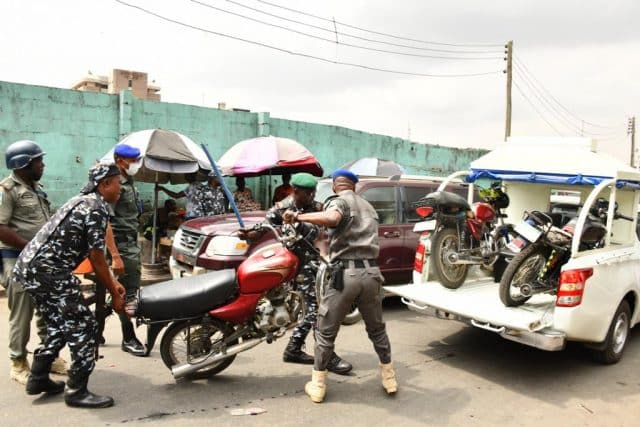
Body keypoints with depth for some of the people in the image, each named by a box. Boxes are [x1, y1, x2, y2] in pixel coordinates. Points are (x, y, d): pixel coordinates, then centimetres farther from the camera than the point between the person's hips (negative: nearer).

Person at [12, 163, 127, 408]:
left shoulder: (84, 200, 18)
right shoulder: (97, 208, -14)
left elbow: (93, 254, 20)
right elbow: (97, 259, -13)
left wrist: (113, 283, 20)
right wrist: (114, 295, -3)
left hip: (29, 267, 10)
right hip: (50, 272, -10)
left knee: (59, 326, 22)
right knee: (83, 328, -2)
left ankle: (38, 378, 32)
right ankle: (77, 391, 6)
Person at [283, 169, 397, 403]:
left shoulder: (337, 200, -2)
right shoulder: (368, 207, 22)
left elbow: (331, 218, -25)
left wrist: (298, 216, -22)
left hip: (344, 274, -6)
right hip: (371, 272, 6)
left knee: (326, 331, 8)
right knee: (376, 329, 22)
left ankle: (318, 386, 15)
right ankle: (389, 378, 30)